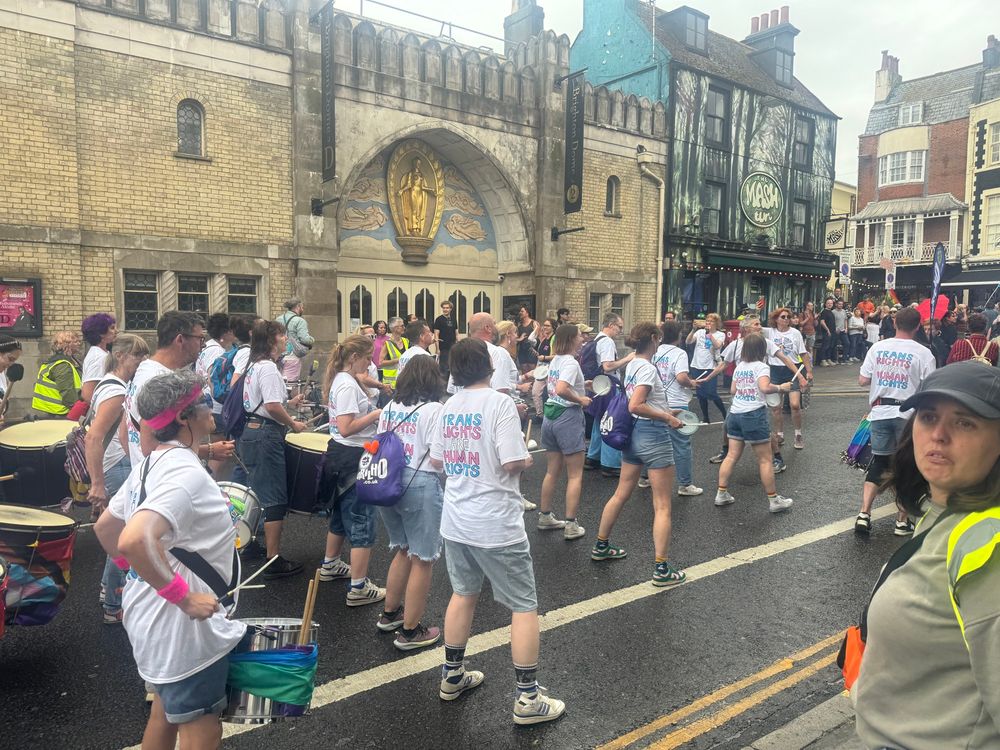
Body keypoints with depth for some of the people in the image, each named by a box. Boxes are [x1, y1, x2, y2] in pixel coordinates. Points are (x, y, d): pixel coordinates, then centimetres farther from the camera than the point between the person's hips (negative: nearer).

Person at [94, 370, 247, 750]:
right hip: (184, 629, -10)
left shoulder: (152, 464, 5)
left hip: (151, 615, 10)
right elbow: (135, 540, -38)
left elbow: (105, 527, 15)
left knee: (165, 715, 27)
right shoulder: (186, 472, -26)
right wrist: (185, 597, -30)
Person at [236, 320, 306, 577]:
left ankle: (249, 545, 36)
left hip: (249, 432, 10)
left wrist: (288, 403, 21)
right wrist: (293, 424, -12)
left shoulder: (254, 366, 14)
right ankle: (274, 562, 2)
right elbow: (272, 407, -25)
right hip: (266, 436, -10)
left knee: (256, 492, 22)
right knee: (275, 499, -4)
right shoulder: (268, 368, -17)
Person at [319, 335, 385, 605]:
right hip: (353, 458, -11)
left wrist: (374, 414, 9)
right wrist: (376, 414, -18)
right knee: (362, 522, -5)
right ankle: (358, 588, 0)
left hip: (341, 454, 11)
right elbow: (346, 428, -26)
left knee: (342, 514, 25)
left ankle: (330, 565, 42)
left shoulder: (340, 380, 11)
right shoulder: (348, 385, -20)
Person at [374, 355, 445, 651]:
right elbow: (437, 458, -17)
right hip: (420, 486, -7)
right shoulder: (434, 410, -13)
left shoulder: (389, 407, 8)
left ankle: (390, 614, 37)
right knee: (422, 560, 6)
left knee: (403, 551, 25)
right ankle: (410, 631, 15)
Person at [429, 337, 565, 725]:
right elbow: (512, 463, -23)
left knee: (463, 594, 23)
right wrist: (527, 457, -2)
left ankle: (452, 676, 36)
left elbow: (437, 461, 12)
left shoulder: (449, 407, 4)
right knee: (525, 606, 6)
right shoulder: (499, 402, -16)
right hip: (496, 526, -7)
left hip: (456, 521, 7)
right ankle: (528, 698, 12)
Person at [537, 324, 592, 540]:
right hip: (568, 417, -8)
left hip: (550, 415, 8)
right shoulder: (571, 362, -16)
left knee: (552, 471, 17)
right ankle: (571, 526, 3)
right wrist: (581, 399, -17)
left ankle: (545, 516, 25)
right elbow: (561, 390, -30)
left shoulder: (554, 360, 10)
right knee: (575, 475, 1)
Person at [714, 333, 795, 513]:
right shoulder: (761, 367, -9)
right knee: (765, 460, 3)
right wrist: (781, 387, -9)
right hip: (753, 415, -7)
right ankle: (774, 500, 10)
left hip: (735, 413, 7)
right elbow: (765, 387, -25)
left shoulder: (739, 367, 12)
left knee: (732, 456, 12)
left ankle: (721, 494, 13)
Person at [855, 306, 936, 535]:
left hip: (880, 412, 3)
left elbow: (862, 381, 2)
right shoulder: (923, 353, -8)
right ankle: (902, 521, 17)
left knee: (878, 463, 13)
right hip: (908, 414, -3)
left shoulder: (877, 348, 0)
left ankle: (864, 514, 2)